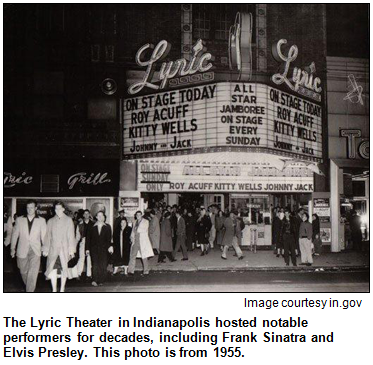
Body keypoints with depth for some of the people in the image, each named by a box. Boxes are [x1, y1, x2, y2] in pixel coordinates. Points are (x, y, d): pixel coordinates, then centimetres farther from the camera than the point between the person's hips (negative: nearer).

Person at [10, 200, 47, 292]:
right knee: (23, 271, 12)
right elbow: (15, 234, 10)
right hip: (22, 250, 2)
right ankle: (28, 287, 36)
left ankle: (29, 291, -4)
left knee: (33, 273, -10)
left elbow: (44, 235, 4)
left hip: (35, 251, -2)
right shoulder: (19, 220, 6)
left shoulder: (41, 220, 3)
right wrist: (12, 248, 8)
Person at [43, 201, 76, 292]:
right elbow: (47, 236, 9)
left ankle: (62, 289, 18)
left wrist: (71, 250, -2)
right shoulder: (50, 221, 9)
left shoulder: (68, 220, 4)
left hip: (64, 249, -1)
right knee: (52, 269, -8)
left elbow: (71, 236, 3)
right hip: (53, 249, 1)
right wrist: (45, 249, 3)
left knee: (64, 269, 4)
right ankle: (54, 290, 1)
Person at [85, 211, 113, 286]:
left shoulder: (107, 227, 9)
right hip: (94, 248, 0)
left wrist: (110, 246, -13)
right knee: (95, 264, -12)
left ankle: (101, 281, 8)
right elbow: (88, 238, 8)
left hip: (104, 249, 1)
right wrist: (87, 249, 2)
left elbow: (109, 238, 3)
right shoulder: (92, 227, 8)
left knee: (103, 265, -3)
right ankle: (94, 280, -15)